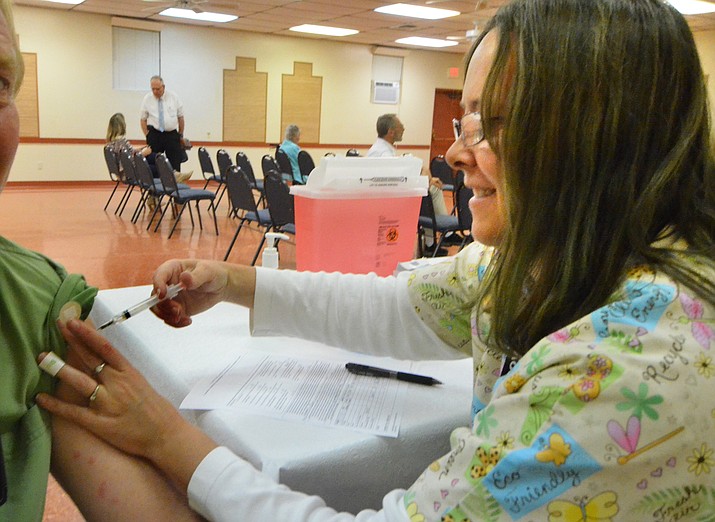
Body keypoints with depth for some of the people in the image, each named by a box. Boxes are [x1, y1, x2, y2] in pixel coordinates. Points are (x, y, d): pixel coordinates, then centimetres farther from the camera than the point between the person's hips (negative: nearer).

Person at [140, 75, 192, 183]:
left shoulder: (173, 97, 4)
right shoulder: (147, 99, 3)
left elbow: (180, 117, 10)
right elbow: (143, 119, 6)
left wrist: (181, 135, 8)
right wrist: (147, 136, -3)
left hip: (172, 134, 0)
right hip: (154, 134, 0)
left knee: (175, 160, -7)